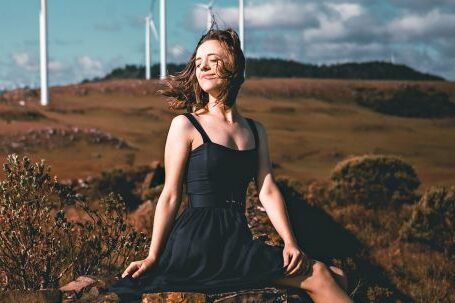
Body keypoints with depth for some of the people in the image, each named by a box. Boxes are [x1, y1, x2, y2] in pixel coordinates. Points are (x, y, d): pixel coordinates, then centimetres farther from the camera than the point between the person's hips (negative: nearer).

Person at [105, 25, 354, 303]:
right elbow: (170, 196, -1)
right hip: (197, 241, -6)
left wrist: (290, 243, -6)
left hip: (238, 239, 6)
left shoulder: (256, 130, 16)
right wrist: (153, 256, -4)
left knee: (335, 278, -8)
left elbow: (268, 191, 7)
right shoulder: (185, 125, 0)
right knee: (317, 275, -15)